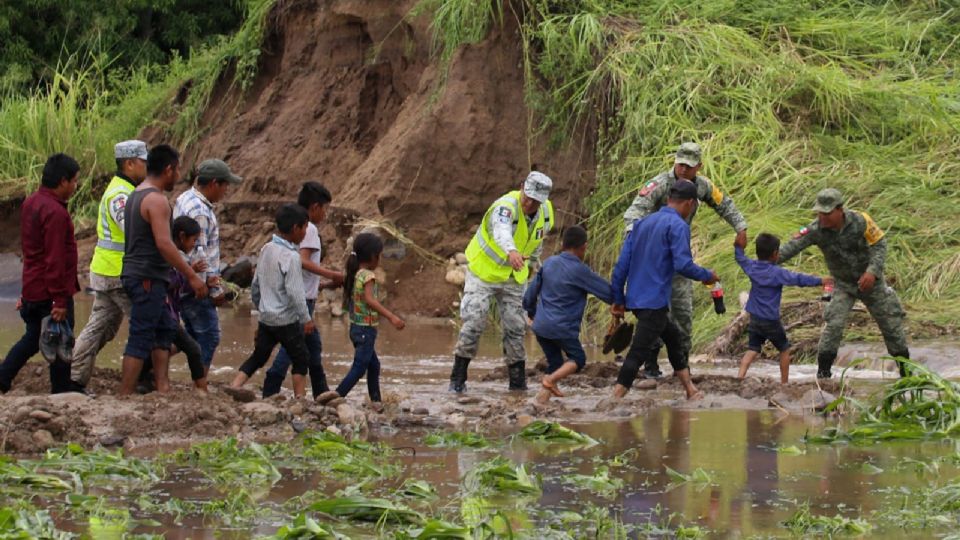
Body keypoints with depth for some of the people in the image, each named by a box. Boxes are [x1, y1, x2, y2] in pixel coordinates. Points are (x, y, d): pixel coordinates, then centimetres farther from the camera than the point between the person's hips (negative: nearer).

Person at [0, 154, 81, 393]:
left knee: (31, 340, 19)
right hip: (50, 293, -9)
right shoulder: (55, 212, -21)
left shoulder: (30, 204, 10)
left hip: (32, 290, 9)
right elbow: (54, 260, -23)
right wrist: (60, 301, -21)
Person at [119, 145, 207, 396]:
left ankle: (162, 387, 15)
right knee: (140, 339, -8)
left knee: (166, 328, 17)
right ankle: (125, 397, -8)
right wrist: (191, 276, -19)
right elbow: (164, 243, -23)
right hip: (148, 279, -10)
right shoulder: (156, 200, -16)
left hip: (134, 273, 10)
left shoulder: (136, 195, 16)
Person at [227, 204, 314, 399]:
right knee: (300, 359, 6)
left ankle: (235, 384, 3)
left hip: (266, 317, 7)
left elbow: (255, 286, 14)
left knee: (259, 355, 15)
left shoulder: (266, 250, 6)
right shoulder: (291, 257, -18)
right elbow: (295, 292, -21)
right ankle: (300, 398, 6)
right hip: (286, 320, -7)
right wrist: (306, 319, -13)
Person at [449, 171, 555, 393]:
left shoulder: (545, 211, -10)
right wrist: (511, 252, -75)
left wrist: (533, 263, 22)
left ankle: (518, 381, 13)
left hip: (514, 277, 5)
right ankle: (458, 379, 3)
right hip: (484, 271, -5)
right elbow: (501, 233, -56)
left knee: (515, 327, 4)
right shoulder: (506, 207, -33)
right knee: (473, 323, -8)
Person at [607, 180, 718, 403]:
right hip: (654, 302, -9)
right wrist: (707, 276, -1)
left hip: (635, 299, 9)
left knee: (674, 336, 23)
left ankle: (691, 391, 30)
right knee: (638, 352, -8)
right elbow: (683, 265, -19)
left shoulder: (642, 224, 14)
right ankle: (615, 400, -12)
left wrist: (617, 298, 16)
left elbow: (622, 263, 12)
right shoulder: (677, 226, -9)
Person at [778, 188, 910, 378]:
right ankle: (823, 371, -9)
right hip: (843, 284, 0)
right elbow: (793, 246, -31)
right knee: (834, 324, -18)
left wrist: (872, 271, -30)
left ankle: (905, 368, 26)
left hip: (871, 281, 0)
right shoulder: (816, 230, -21)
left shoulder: (860, 221, -22)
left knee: (891, 323, 8)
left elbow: (879, 244, -15)